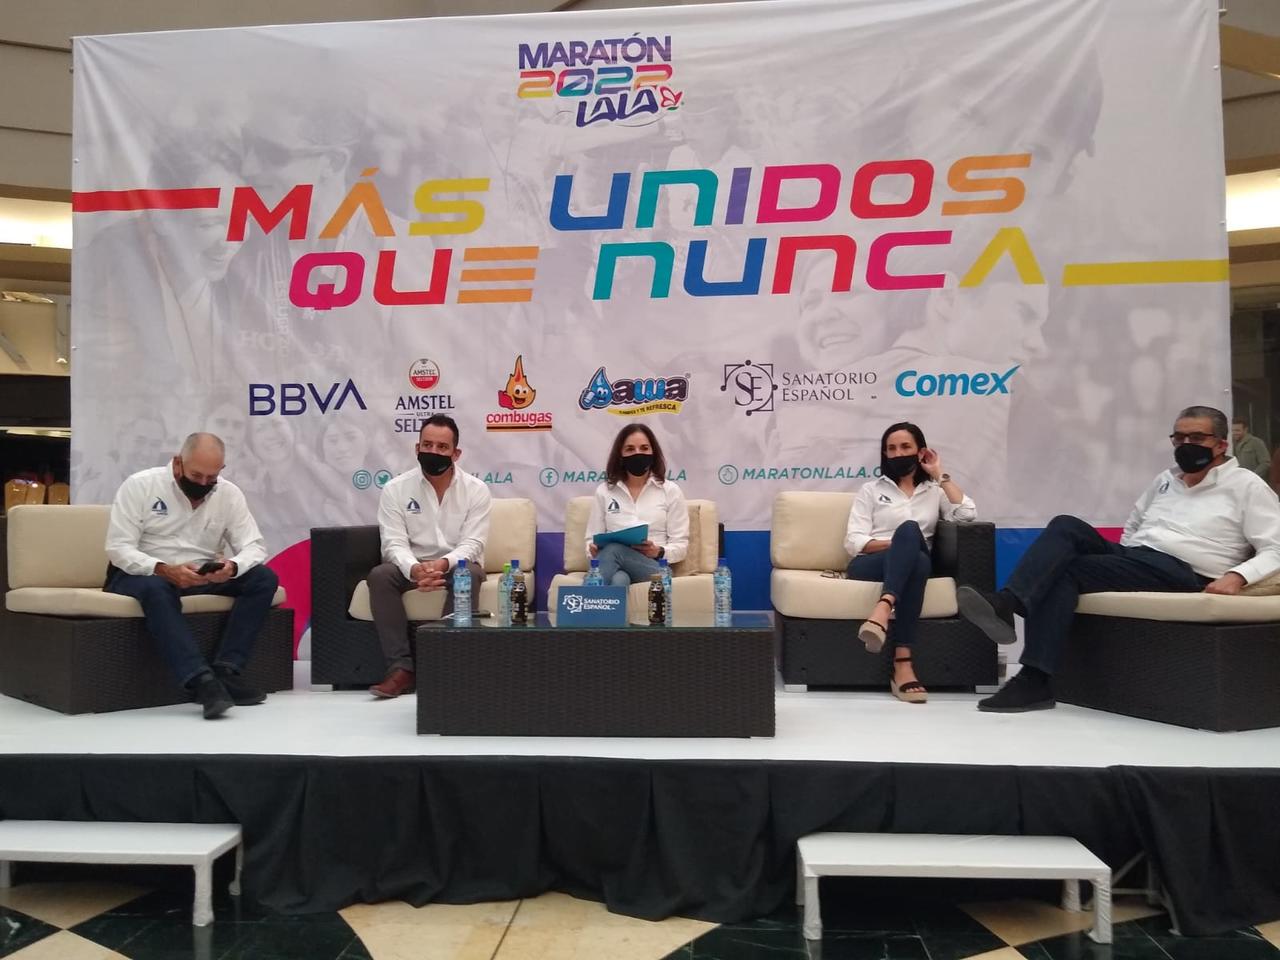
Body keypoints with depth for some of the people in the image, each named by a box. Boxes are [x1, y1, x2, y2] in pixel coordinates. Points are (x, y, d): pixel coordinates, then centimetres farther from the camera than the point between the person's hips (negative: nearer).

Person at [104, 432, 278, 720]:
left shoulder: (229, 494, 0)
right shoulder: (139, 485, -9)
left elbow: (254, 545, -5)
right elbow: (118, 548, -15)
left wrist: (233, 566, -29)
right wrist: (165, 570, -33)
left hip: (201, 577, 4)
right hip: (142, 575, -4)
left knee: (264, 578, -18)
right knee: (156, 587, -40)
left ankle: (225, 671, -25)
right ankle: (202, 680, -47)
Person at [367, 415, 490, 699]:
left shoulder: (476, 490, -6)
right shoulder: (395, 489, -4)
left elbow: (472, 544, -13)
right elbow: (394, 543, -12)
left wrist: (443, 564, -35)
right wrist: (415, 569, -35)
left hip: (457, 564, -1)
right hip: (412, 565, 1)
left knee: (469, 573, -35)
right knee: (380, 575, -29)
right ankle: (401, 668, -27)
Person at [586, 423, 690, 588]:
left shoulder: (671, 490, 10)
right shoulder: (604, 491, 16)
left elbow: (680, 545, 7)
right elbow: (592, 539, 15)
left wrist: (659, 552, -17)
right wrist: (593, 549, -11)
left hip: (653, 566, -1)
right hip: (614, 562, 2)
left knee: (612, 550, -37)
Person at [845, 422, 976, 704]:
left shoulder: (935, 490, 22)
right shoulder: (870, 489, 18)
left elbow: (968, 514, 0)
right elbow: (853, 541, 4)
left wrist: (940, 475, 8)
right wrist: (901, 543, -11)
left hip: (912, 565, 2)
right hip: (869, 565, -1)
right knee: (910, 529, -34)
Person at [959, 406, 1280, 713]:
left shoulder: (1247, 485, 6)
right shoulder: (1165, 480, 23)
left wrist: (1236, 576, -19)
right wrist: (1124, 559, 13)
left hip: (1182, 572, -6)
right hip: (1133, 556, 6)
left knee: (1066, 571, -27)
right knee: (1066, 525, -22)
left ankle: (1034, 680, -32)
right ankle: (1006, 603, -43)